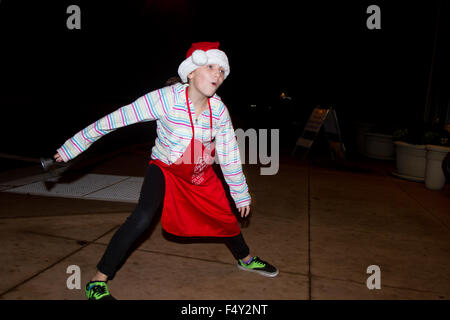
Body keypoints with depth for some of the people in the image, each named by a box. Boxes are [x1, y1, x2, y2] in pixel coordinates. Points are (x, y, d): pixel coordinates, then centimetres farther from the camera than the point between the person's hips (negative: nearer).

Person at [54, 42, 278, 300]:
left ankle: (246, 259, 42)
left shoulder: (219, 110, -15)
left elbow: (230, 155, -4)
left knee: (227, 218, 10)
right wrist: (74, 146, -16)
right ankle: (98, 282, -8)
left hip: (203, 175, 4)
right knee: (142, 218, -25)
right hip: (166, 169, -4)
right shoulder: (165, 99, -27)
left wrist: (241, 195, 3)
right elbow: (115, 119, -21)